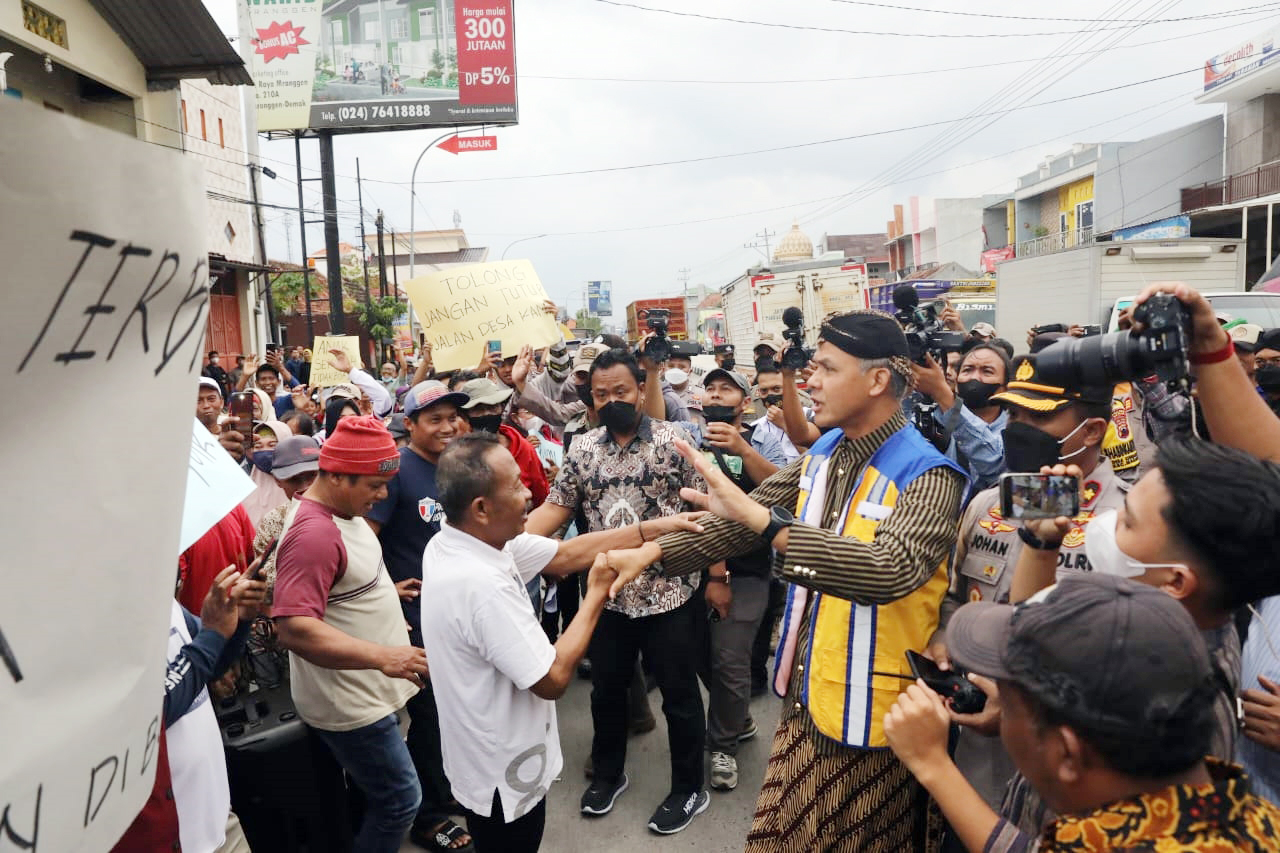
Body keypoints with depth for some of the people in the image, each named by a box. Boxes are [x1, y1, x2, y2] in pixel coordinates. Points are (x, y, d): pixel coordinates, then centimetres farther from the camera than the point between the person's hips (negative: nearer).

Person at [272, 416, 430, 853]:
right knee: (400, 802, 1)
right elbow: (294, 628, -33)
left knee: (379, 796, 22)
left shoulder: (345, 512, 5)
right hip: (349, 703, -10)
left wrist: (381, 594, 13)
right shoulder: (313, 533, -26)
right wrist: (383, 656, -37)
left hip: (366, 693, 10)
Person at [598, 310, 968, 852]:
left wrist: (762, 517, -45)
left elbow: (890, 570, -39)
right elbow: (742, 522, 6)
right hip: (806, 696, 6)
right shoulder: (822, 453, 2)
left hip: (872, 714, -6)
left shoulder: (927, 475, -20)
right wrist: (653, 552, -5)